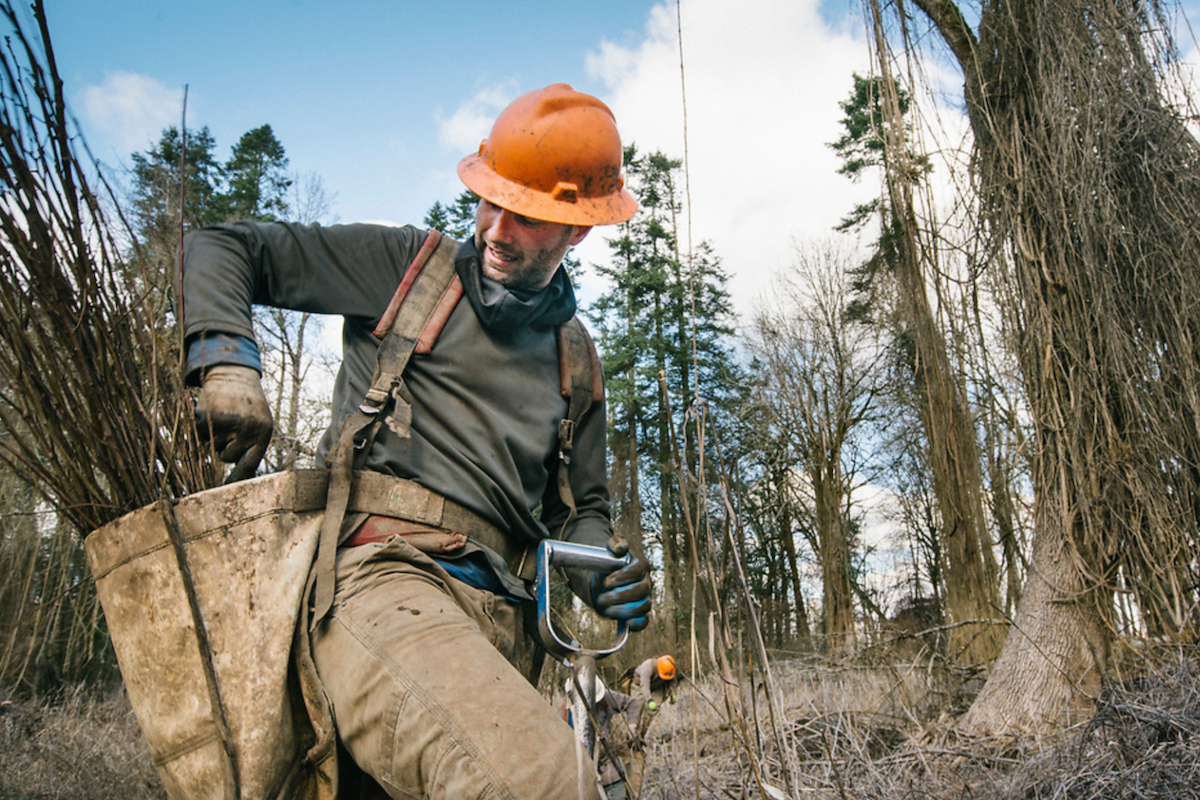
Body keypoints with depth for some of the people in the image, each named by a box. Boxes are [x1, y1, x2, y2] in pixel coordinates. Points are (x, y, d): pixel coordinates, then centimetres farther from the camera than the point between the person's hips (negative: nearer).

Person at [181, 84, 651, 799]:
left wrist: (608, 569, 6)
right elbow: (219, 251, 14)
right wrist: (227, 359, -5)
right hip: (383, 570, -5)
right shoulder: (405, 267, 11)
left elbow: (580, 508, 29)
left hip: (502, 621, 6)